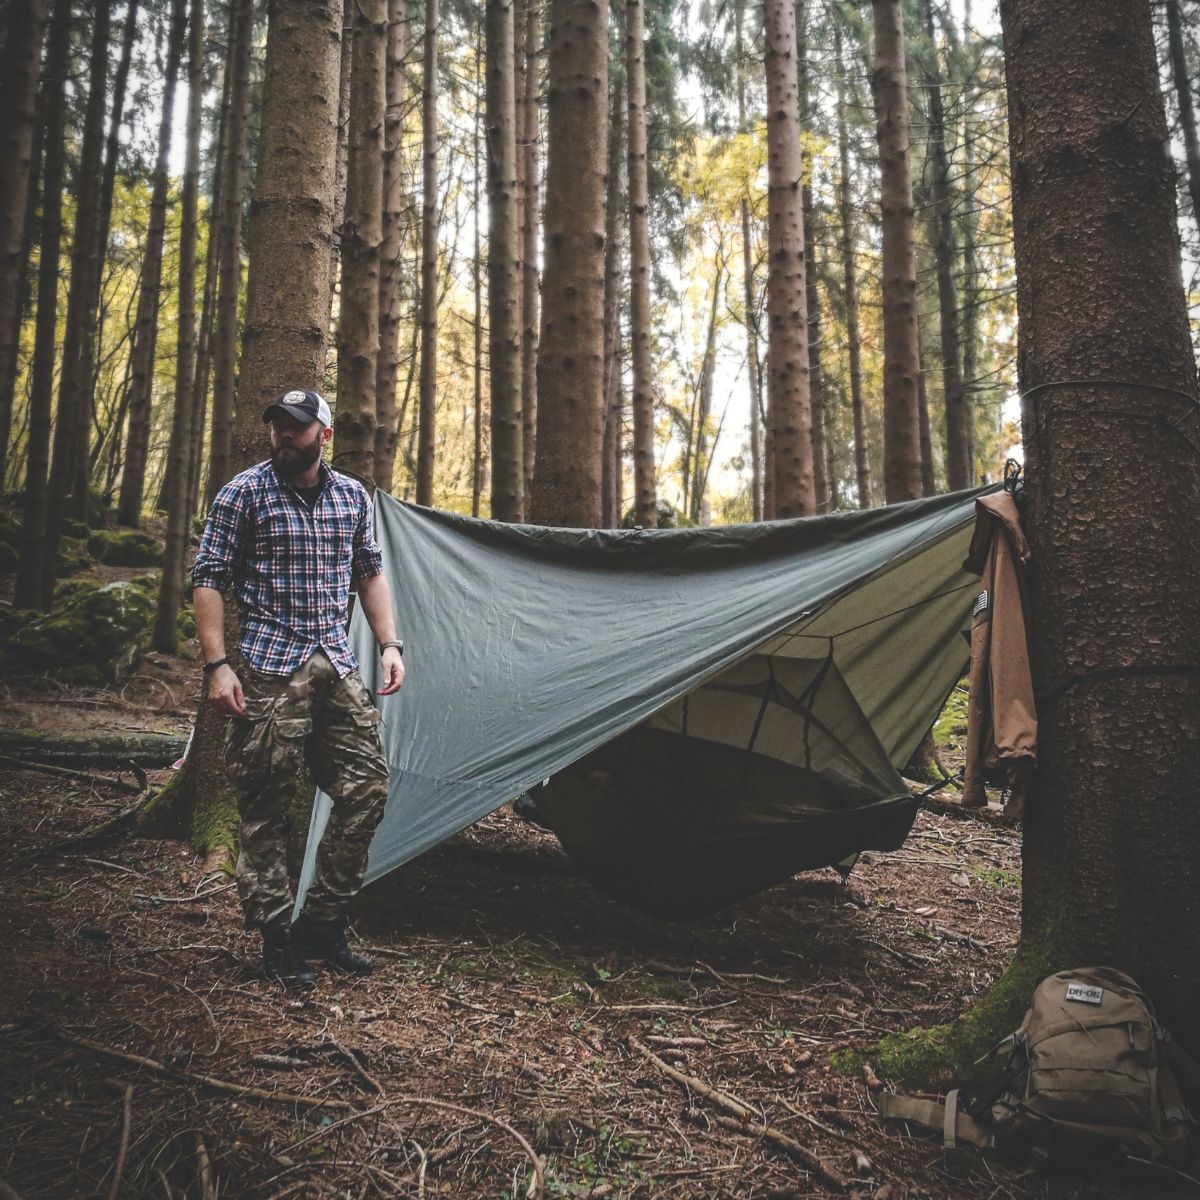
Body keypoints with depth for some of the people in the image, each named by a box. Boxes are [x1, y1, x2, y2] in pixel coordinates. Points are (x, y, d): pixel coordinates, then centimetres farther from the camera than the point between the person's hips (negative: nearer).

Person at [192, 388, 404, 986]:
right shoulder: (244, 492, -3)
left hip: (336, 665, 5)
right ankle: (276, 937, 14)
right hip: (270, 668, -5)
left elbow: (371, 574, 18)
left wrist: (389, 644, 7)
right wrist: (216, 665, -12)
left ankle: (323, 921, 15)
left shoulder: (352, 496, 10)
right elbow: (209, 579, -4)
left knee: (366, 786, 1)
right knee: (266, 805, -1)